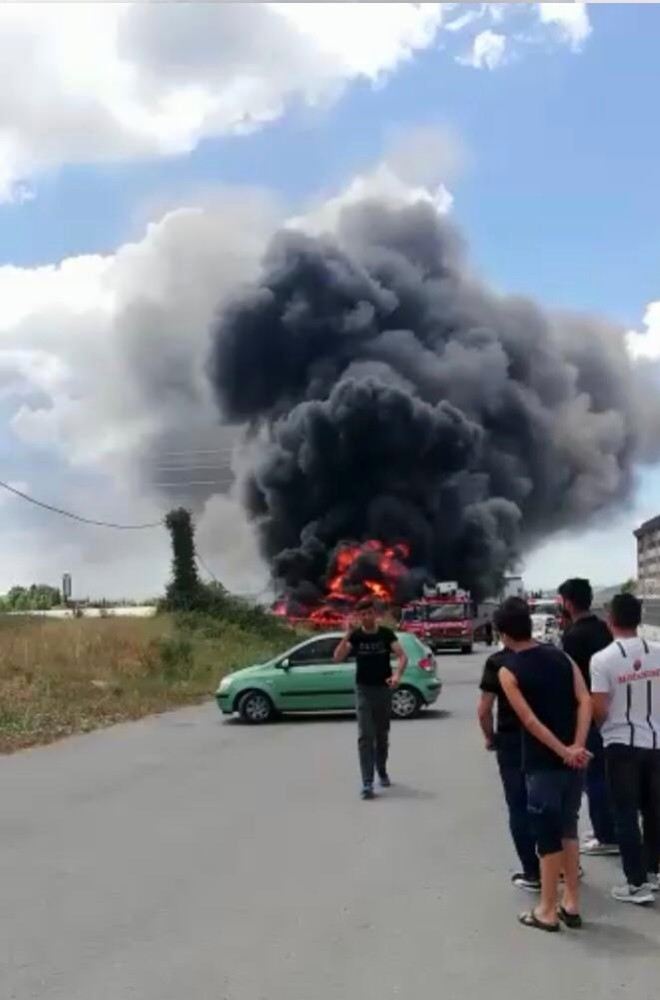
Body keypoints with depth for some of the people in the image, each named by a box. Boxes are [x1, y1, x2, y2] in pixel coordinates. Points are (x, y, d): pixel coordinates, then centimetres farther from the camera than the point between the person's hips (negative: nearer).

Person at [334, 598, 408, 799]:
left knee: (382, 735, 15)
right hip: (364, 690, -1)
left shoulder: (386, 634, -3)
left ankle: (382, 771, 36)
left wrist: (397, 674, -32)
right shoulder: (355, 635, -3)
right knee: (365, 736, -10)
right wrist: (347, 635, -27)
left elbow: (402, 656, -13)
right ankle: (367, 783, -12)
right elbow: (338, 658, -15)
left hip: (384, 689, 1)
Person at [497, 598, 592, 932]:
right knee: (568, 830, 17)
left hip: (542, 763, -5)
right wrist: (576, 746, -12)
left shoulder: (508, 671, -8)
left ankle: (548, 911, 12)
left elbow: (530, 720, -16)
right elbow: (585, 701, -6)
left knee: (548, 836, 4)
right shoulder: (561, 657, 6)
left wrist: (562, 751, -14)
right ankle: (571, 904, 22)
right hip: (574, 760, 5)